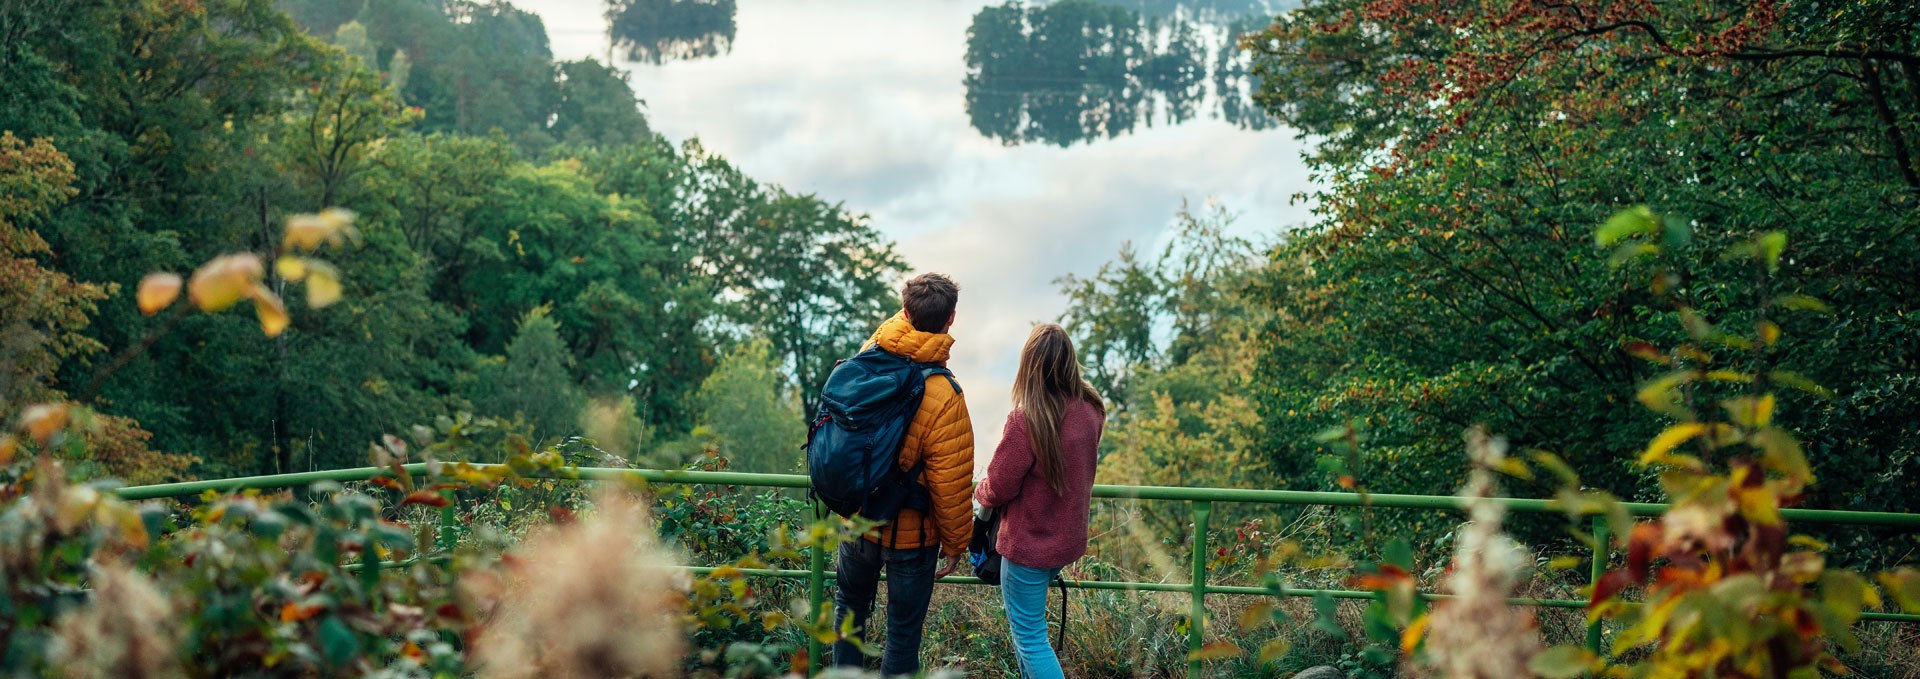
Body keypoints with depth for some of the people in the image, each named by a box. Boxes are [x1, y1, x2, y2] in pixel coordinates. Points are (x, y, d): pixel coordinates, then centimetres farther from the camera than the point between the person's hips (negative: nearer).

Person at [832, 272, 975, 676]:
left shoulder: (869, 356, -15)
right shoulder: (945, 397, -29)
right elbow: (952, 484, -21)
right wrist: (956, 542, -5)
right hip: (910, 533, -5)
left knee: (850, 603, 29)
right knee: (903, 632, 12)